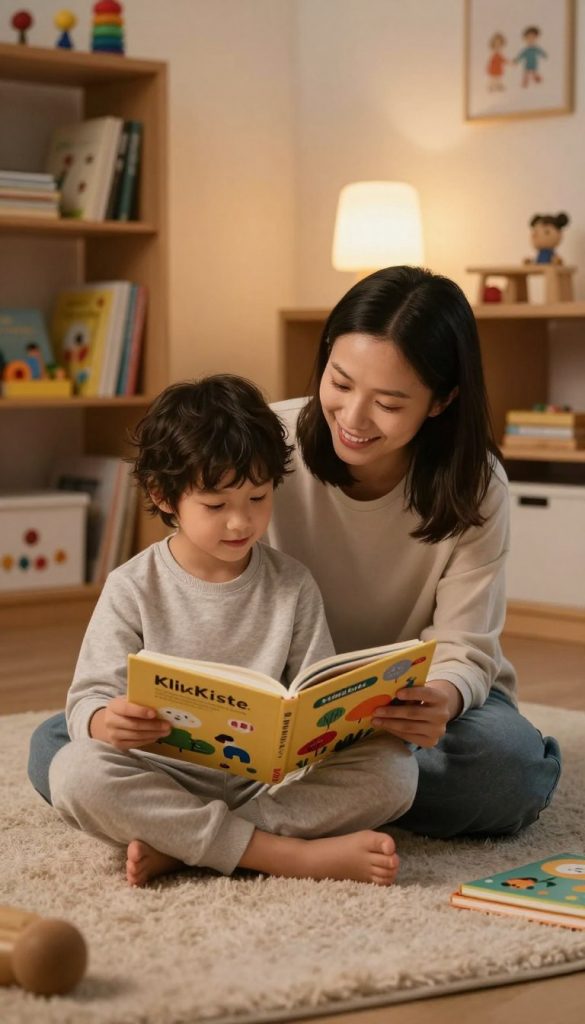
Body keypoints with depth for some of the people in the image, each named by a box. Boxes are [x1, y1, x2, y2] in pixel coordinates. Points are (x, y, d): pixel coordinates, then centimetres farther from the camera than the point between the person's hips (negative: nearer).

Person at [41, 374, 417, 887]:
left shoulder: (293, 585, 6)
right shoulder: (134, 588, 0)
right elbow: (90, 696, -5)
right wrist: (106, 722, -30)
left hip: (274, 778, 2)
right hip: (168, 776, -2)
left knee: (392, 767, -21)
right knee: (75, 772, -32)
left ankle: (175, 846, -27)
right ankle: (297, 854, -33)